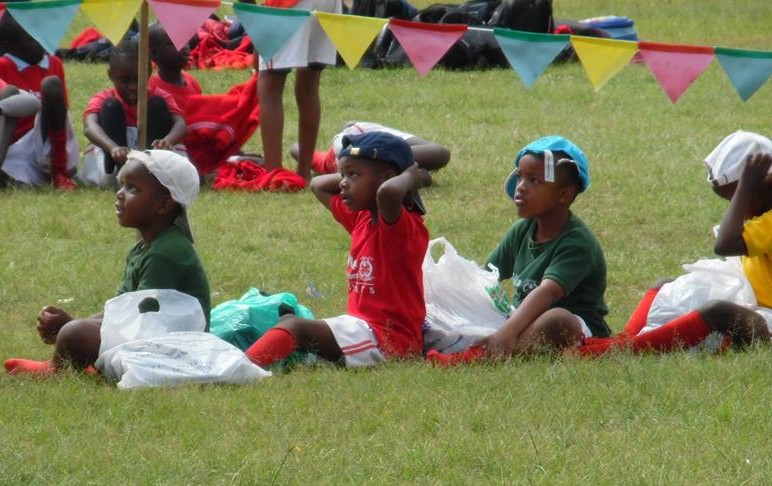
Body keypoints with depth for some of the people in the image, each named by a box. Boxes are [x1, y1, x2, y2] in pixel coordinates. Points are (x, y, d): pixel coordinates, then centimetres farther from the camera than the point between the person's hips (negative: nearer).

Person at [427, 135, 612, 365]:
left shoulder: (578, 242, -17)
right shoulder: (522, 231, 8)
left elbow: (547, 292, -32)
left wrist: (507, 332, -46)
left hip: (578, 333, -9)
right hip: (527, 324, 9)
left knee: (557, 319, -40)